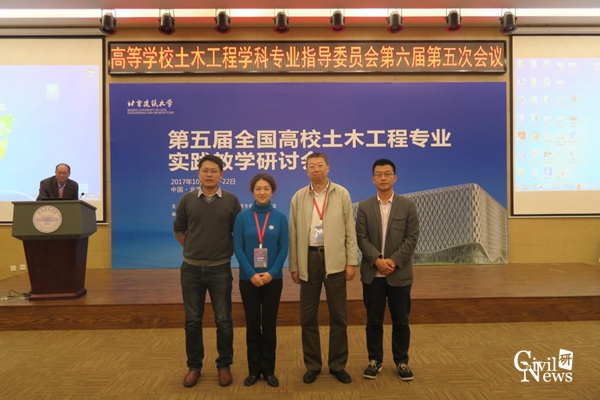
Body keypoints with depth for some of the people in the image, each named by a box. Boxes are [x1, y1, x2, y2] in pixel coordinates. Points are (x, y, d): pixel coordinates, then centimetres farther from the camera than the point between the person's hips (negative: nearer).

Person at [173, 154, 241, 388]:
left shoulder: (231, 201, -4)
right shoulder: (187, 200, 0)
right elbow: (178, 229, 12)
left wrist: (228, 252, 4)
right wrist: (192, 248, 9)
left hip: (220, 268, -1)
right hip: (191, 268, 2)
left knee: (224, 321, 5)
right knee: (192, 321, 10)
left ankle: (224, 365, 22)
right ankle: (194, 365, 26)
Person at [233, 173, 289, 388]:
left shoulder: (280, 217, -1)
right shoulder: (242, 217, -2)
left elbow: (284, 248, -3)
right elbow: (238, 248, -5)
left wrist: (271, 273, -13)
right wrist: (251, 274, -13)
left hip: (273, 279, 0)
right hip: (248, 279, 0)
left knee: (269, 324, 8)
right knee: (252, 324, 8)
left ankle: (268, 369, 21)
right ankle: (254, 369, 22)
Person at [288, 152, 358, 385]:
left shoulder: (342, 194, 2)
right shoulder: (299, 198, 5)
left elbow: (350, 230, 1)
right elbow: (294, 234, 4)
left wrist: (352, 262, -4)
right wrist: (293, 266, 2)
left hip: (334, 260, -1)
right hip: (309, 259, 1)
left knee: (338, 316, 7)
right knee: (308, 317, 7)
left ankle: (338, 365, 22)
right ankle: (312, 365, 22)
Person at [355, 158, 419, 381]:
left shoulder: (408, 205, 2)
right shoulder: (364, 207, 4)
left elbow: (412, 237, -4)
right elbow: (361, 238, -3)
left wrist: (394, 261, -15)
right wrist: (378, 260, -16)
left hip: (400, 273, 0)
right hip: (372, 273, 1)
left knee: (401, 321, 8)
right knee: (373, 320, 8)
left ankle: (401, 361, 23)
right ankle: (374, 360, 22)